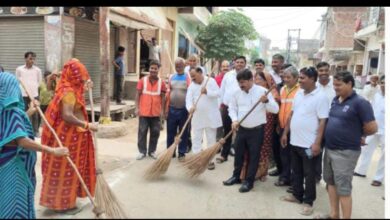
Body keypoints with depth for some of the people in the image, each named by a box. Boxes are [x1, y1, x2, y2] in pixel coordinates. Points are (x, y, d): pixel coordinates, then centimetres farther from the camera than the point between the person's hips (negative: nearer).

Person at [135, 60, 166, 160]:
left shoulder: (161, 82, 3)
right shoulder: (143, 80, -1)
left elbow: (163, 97, 6)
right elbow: (138, 95, 1)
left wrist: (162, 110, 1)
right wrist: (137, 108, -6)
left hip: (156, 112, 2)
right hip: (144, 112, -1)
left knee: (155, 133, 8)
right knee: (142, 132, 3)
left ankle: (152, 151, 22)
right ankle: (142, 151, 14)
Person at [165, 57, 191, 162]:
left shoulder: (187, 77, -4)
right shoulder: (172, 77, 7)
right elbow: (168, 93, 8)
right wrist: (167, 108, 5)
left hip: (183, 109, -3)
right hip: (172, 109, 3)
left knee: (183, 133, 6)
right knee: (170, 132, 9)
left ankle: (182, 153, 17)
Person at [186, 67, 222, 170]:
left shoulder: (211, 81, -6)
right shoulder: (192, 85, 3)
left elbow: (218, 93, -13)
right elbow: (188, 99, -9)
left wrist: (207, 92, -28)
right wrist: (190, 107, -29)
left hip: (211, 116, -3)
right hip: (197, 117, 3)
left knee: (211, 139, 7)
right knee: (196, 138, 6)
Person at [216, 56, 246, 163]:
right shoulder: (228, 75, 7)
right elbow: (222, 89, 12)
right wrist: (221, 103, 13)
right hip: (227, 107, 3)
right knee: (227, 131, 12)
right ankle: (224, 154, 23)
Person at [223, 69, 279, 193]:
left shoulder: (262, 91, -10)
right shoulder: (237, 93, 1)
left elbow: (275, 109, -12)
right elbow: (232, 108, 10)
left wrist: (267, 101, -30)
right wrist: (234, 120, -7)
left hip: (257, 130, -4)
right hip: (241, 129, 4)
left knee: (253, 156, 5)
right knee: (238, 154, 15)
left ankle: (249, 181, 17)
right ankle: (236, 176, 32)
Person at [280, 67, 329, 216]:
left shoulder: (320, 97, -13)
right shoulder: (298, 94, 8)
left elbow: (323, 121, -16)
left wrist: (317, 143, -19)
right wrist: (285, 133, 14)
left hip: (308, 143, -7)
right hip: (294, 141, 7)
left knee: (309, 174, 6)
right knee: (296, 171, 18)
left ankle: (308, 202, 19)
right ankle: (297, 195, 33)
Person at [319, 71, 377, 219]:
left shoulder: (360, 102, -15)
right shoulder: (335, 100, 6)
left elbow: (372, 128, -14)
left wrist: (355, 134, 0)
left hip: (345, 152, -8)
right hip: (329, 149, 8)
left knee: (343, 188, 0)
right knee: (330, 182, 16)